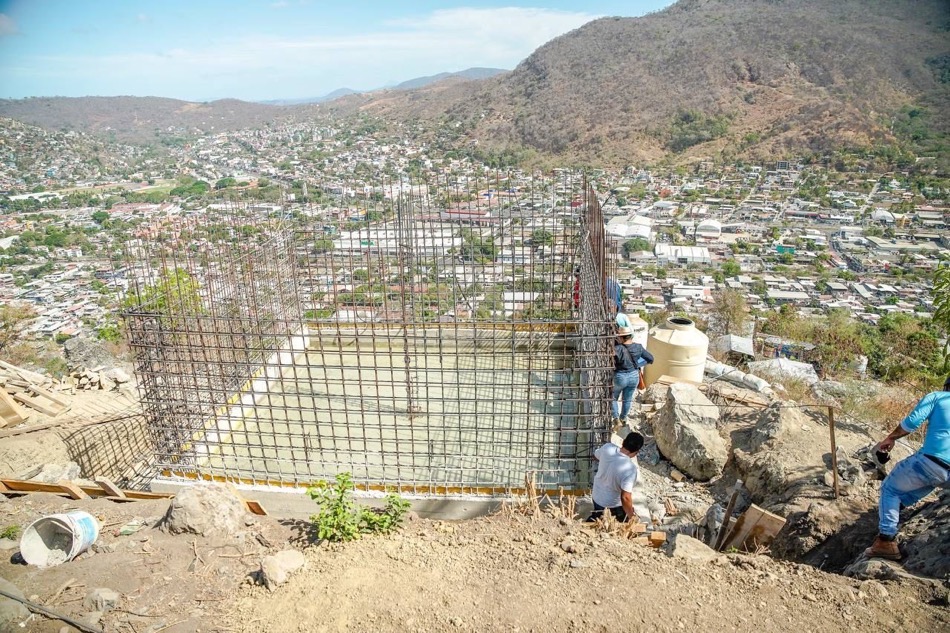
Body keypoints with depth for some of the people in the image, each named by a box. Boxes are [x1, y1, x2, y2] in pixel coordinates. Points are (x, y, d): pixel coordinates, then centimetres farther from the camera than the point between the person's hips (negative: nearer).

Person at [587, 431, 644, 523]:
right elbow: (625, 498, -33)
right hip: (613, 506, -5)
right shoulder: (631, 469, -36)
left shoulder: (607, 447, -20)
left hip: (596, 497, 5)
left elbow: (595, 456, 3)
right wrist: (631, 516, -17)